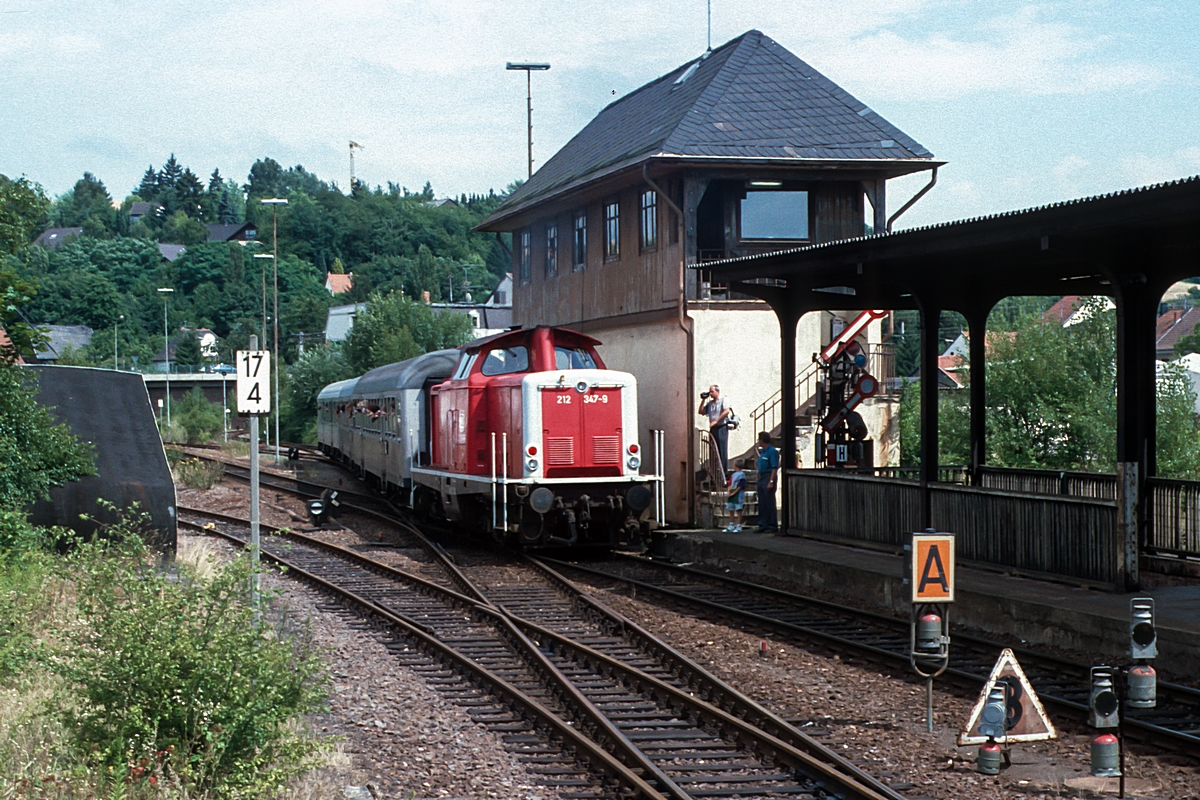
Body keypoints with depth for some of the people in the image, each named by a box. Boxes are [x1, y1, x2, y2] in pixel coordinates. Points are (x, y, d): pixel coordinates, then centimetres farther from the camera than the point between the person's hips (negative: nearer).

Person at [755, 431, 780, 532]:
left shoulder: (772, 451, -12)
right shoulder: (762, 452, 17)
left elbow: (775, 468, -17)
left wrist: (771, 482, -23)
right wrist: (757, 482, 20)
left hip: (768, 478, -9)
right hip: (761, 478, 9)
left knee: (770, 503, -6)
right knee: (762, 504, 10)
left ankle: (772, 526, -3)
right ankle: (763, 525, 15)